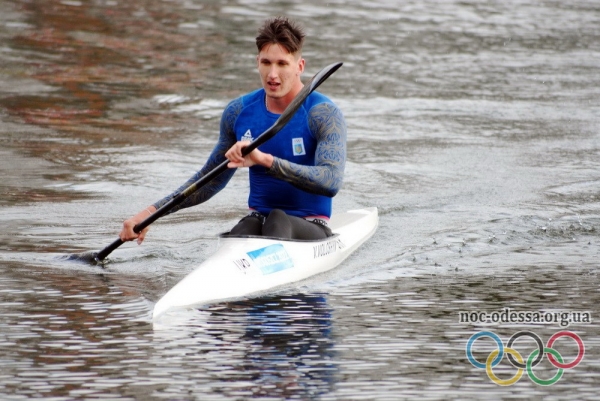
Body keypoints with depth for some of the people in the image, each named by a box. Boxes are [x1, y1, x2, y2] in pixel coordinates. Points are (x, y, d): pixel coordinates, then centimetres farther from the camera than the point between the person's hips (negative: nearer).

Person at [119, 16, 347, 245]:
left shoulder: (323, 114, -8)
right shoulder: (239, 112, 6)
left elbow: (331, 182, -25)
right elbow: (211, 180, 19)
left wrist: (265, 159, -35)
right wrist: (152, 212, 10)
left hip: (310, 227, -2)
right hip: (258, 220, 2)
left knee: (278, 220, -36)